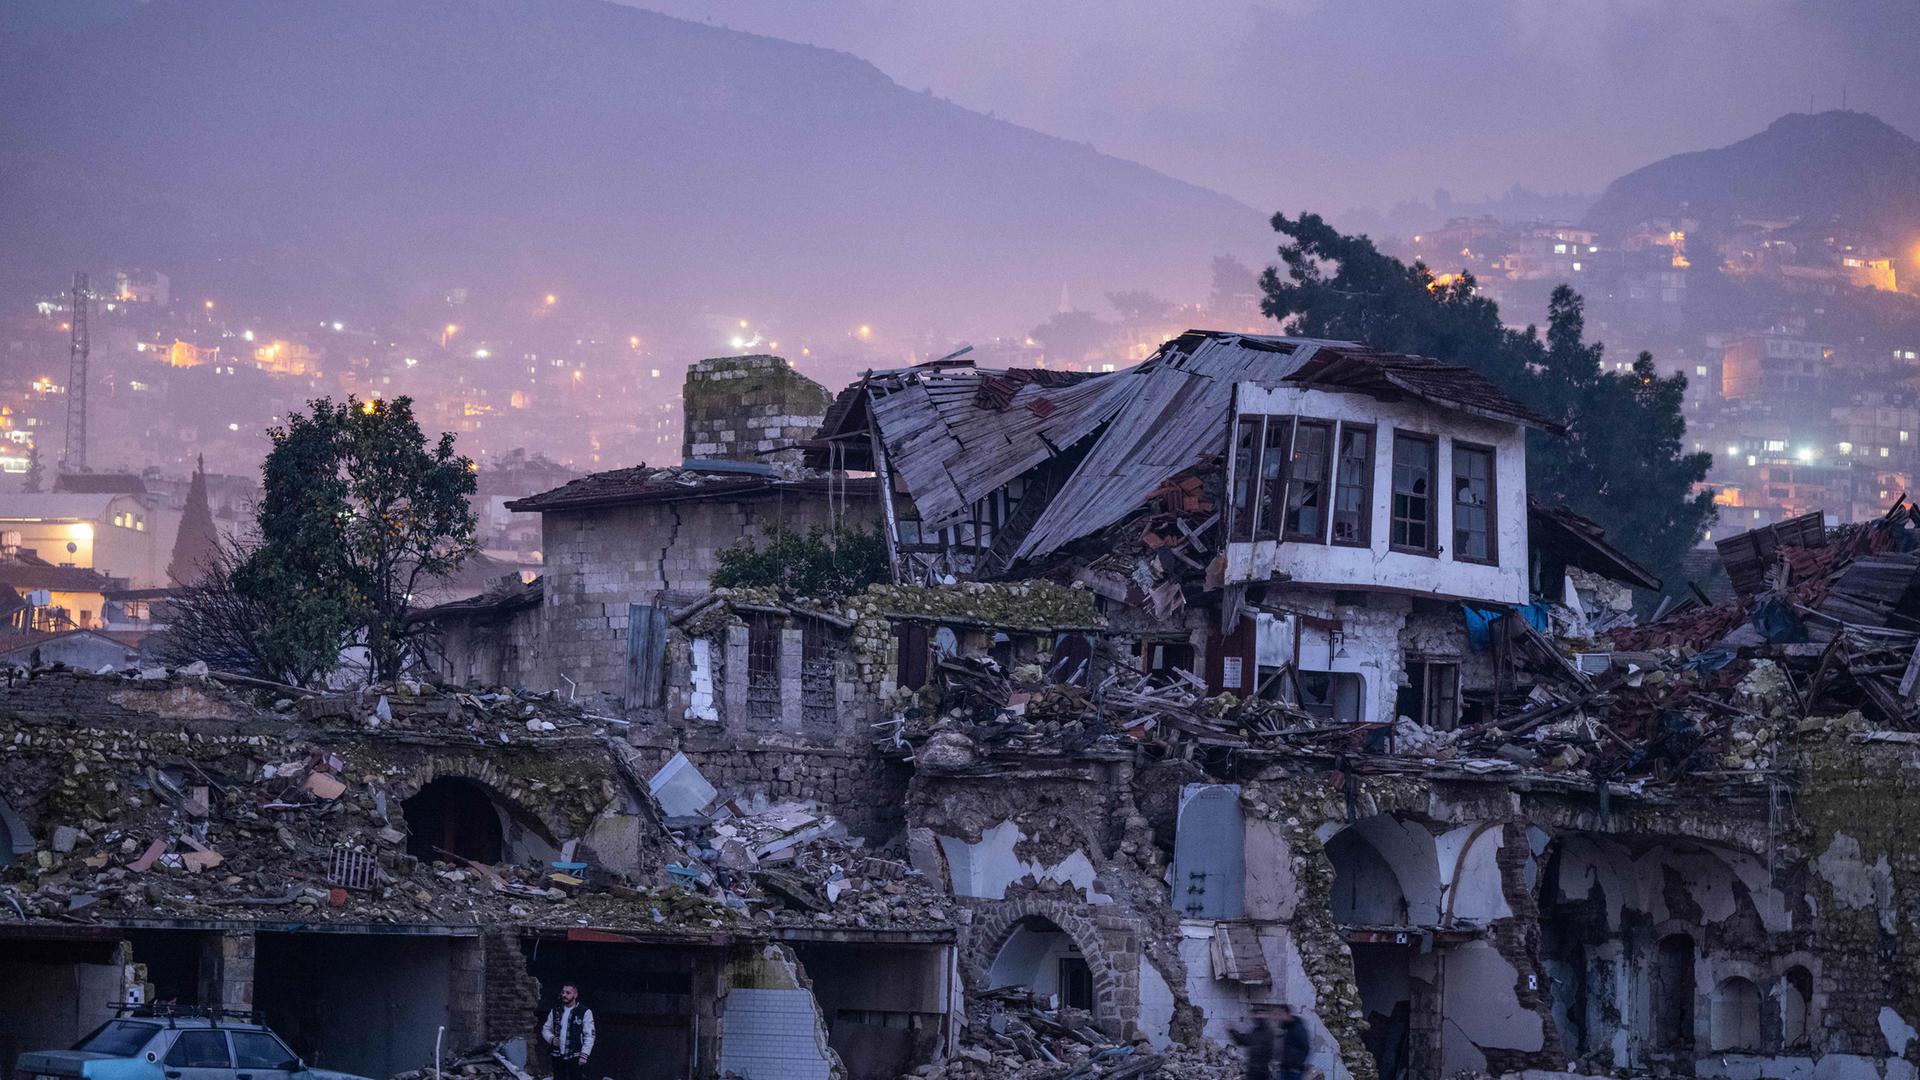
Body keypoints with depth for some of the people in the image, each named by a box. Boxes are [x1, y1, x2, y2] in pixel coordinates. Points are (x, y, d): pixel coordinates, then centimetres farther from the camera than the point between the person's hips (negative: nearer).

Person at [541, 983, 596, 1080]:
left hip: (576, 1057, -5)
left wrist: (584, 1055, -13)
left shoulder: (585, 1012, -3)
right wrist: (551, 1039, -4)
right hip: (558, 1057, 5)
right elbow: (546, 1029, 18)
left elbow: (589, 1036, -5)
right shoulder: (555, 1011, 11)